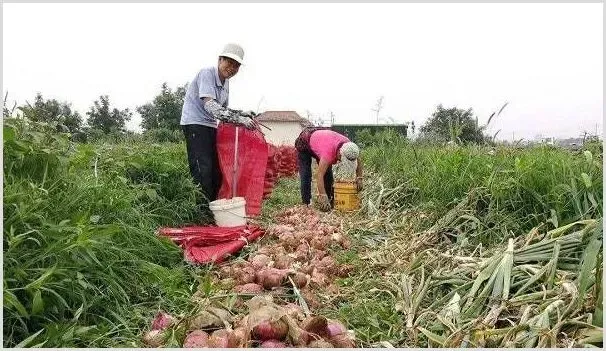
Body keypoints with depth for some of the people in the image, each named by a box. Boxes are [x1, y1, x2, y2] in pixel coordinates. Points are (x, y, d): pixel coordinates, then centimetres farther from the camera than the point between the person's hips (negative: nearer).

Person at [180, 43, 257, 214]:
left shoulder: (226, 82, 11)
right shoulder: (206, 73, -16)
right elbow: (210, 106, -29)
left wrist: (243, 114, 0)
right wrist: (239, 119, -34)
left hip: (211, 126, 9)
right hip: (195, 124, -9)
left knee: (216, 170, 8)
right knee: (202, 168, -16)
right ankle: (202, 209, -13)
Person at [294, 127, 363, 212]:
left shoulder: (348, 146, -27)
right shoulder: (329, 151, -46)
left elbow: (358, 161, -7)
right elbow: (319, 175, -49)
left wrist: (359, 178, -20)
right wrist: (322, 196, -55)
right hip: (304, 142, -6)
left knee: (328, 173, -1)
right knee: (306, 175, -12)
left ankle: (329, 201, 5)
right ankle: (306, 203, -7)